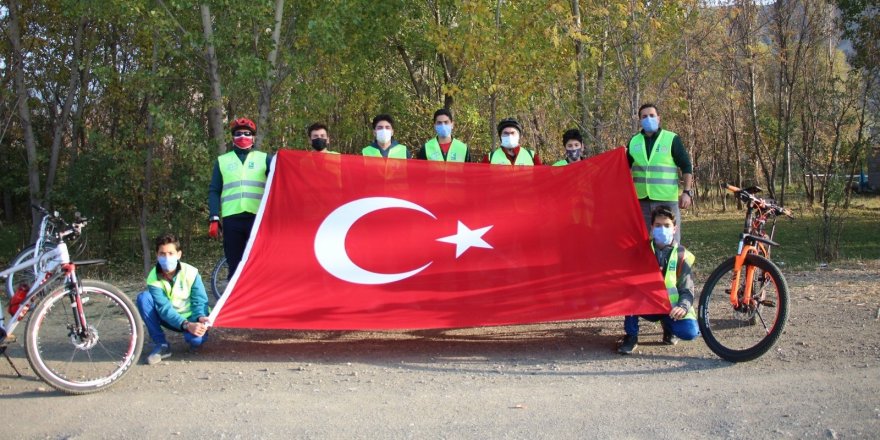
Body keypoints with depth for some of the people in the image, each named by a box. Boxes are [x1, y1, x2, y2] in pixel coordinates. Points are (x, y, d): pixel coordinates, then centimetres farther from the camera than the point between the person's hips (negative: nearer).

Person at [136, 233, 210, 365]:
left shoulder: (191, 273, -19)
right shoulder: (153, 279, -19)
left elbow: (200, 301, -18)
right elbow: (164, 309, -27)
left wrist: (201, 318, -41)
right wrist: (186, 325, -43)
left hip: (191, 318, -2)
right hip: (169, 319, 2)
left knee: (197, 339, -37)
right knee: (144, 297, -25)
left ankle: (193, 340, 6)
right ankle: (161, 345, -16)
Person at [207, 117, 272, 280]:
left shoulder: (264, 158, 13)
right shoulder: (222, 161, 15)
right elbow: (214, 191, 12)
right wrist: (214, 219, 2)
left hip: (258, 218, -1)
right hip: (232, 218, 1)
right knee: (234, 265, 4)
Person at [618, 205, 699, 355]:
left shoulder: (683, 255, -3)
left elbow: (687, 290, -7)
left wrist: (683, 307, -29)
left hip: (670, 308, -1)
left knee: (690, 331, -28)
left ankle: (668, 325, 10)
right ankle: (631, 336, -16)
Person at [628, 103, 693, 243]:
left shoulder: (672, 139, -1)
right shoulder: (634, 141, 9)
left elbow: (686, 167, -1)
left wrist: (687, 192, -9)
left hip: (667, 199, -3)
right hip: (641, 200, 4)